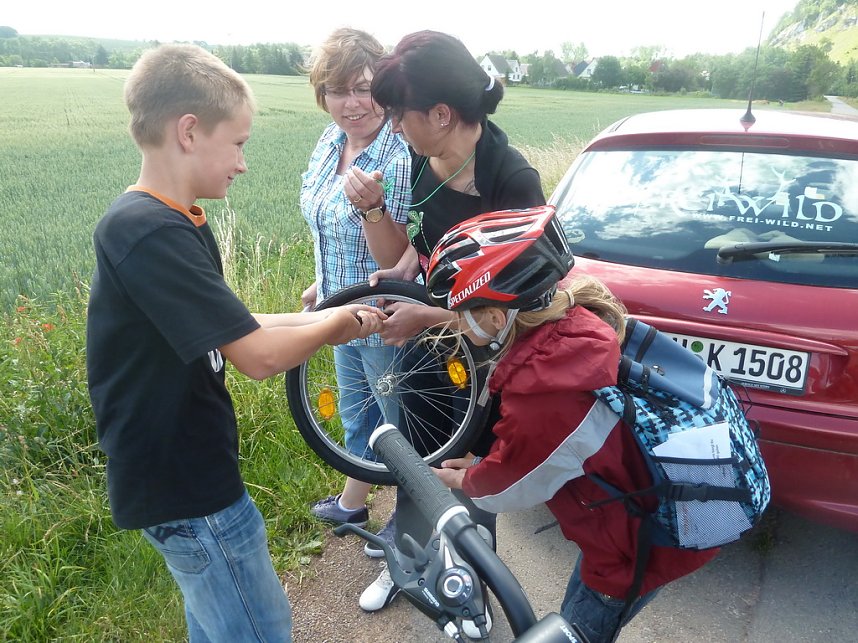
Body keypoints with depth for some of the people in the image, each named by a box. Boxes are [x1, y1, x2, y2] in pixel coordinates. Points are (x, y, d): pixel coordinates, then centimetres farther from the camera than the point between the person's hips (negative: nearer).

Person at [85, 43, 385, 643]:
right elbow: (259, 357, -30)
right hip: (183, 482, -10)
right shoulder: (151, 233, -28)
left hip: (186, 464, 10)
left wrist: (320, 319, 0)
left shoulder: (176, 222, 5)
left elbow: (228, 328, 9)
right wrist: (336, 324, -13)